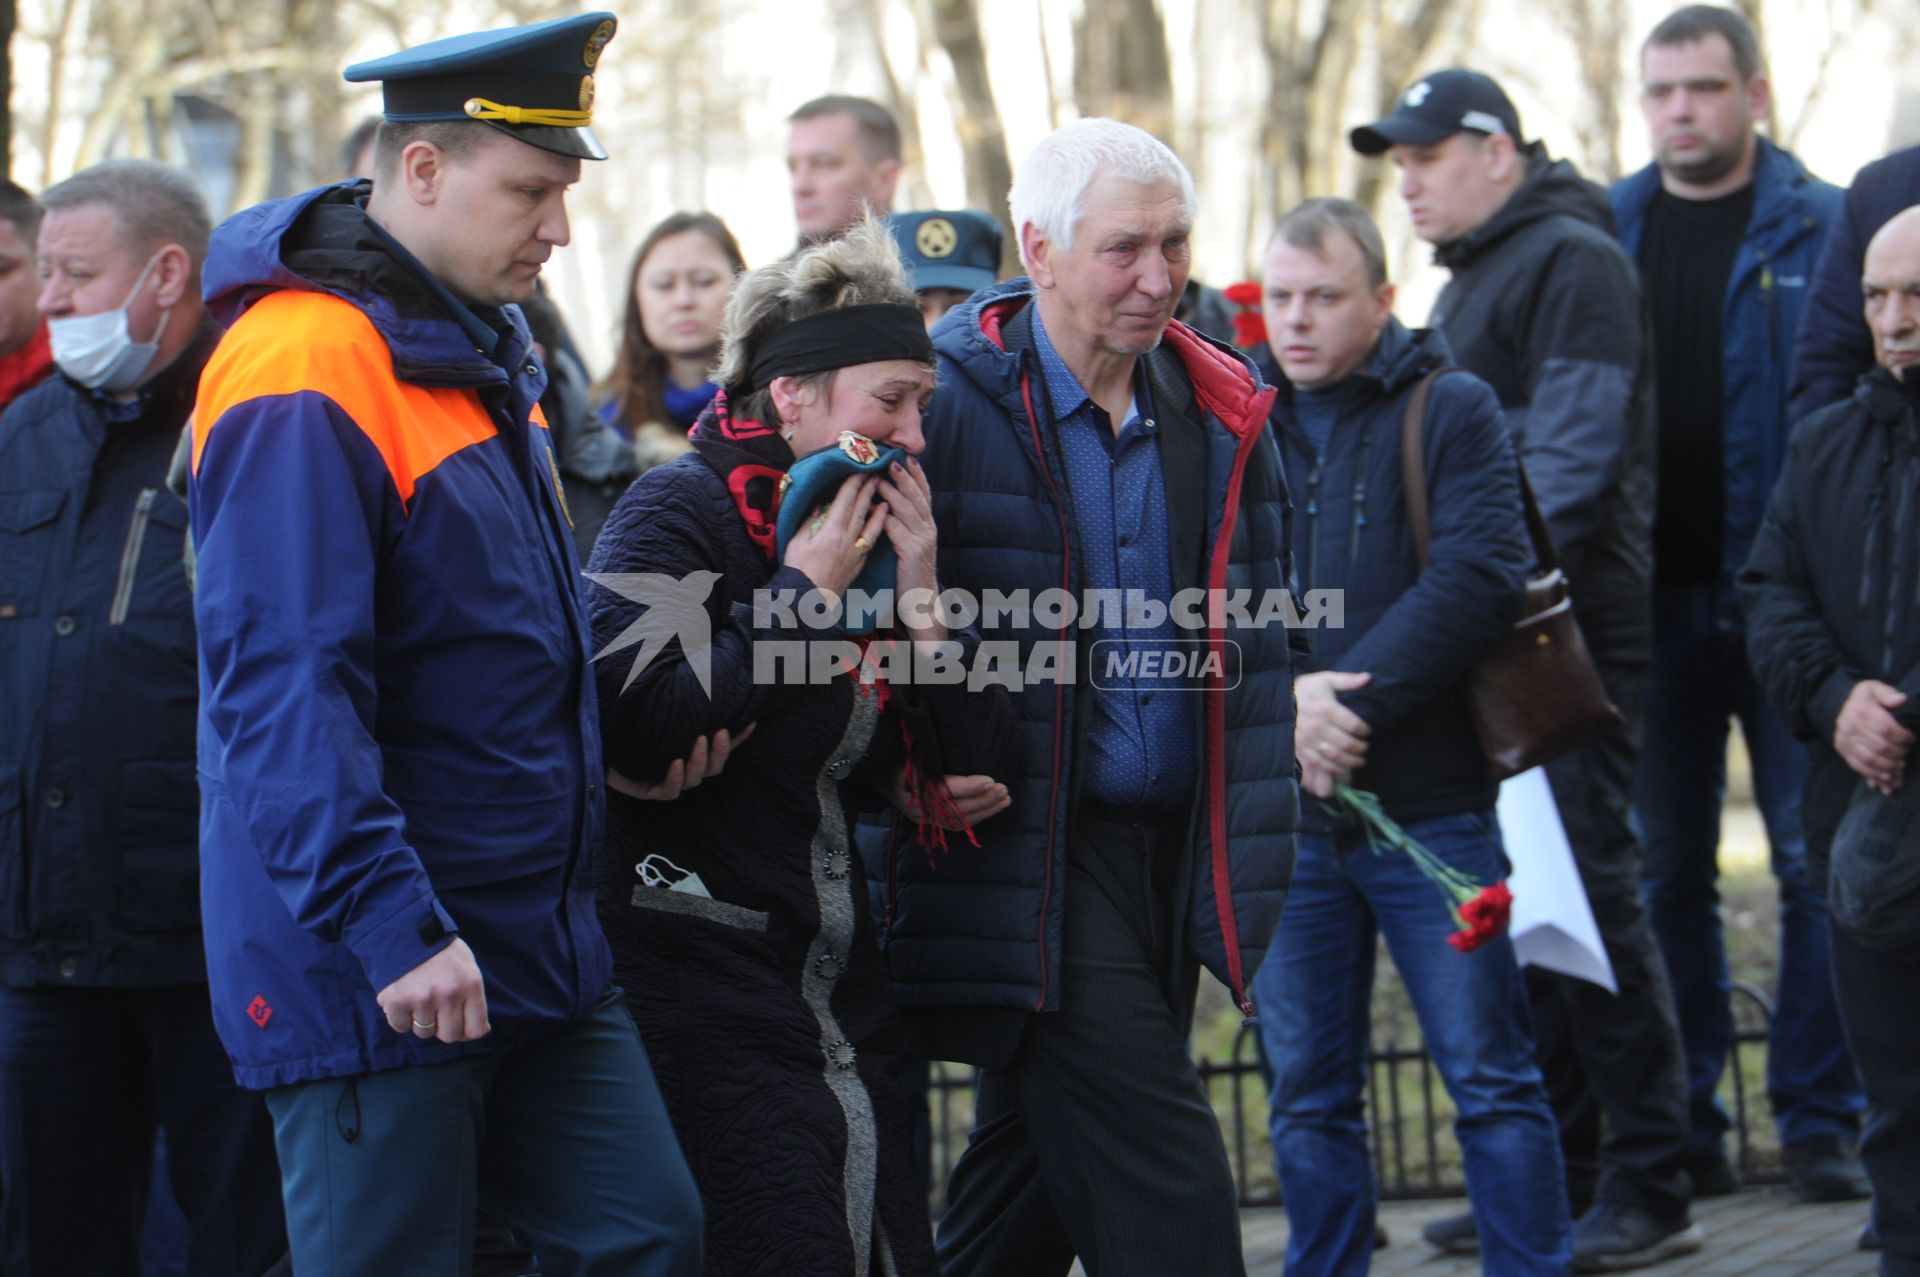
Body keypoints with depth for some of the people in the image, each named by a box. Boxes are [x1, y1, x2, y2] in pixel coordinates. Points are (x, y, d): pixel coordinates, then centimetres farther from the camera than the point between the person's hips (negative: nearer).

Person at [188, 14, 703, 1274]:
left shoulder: (486, 355, 13)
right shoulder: (308, 376, -18)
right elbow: (284, 689, -24)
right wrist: (391, 928, -26)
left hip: (539, 953, 9)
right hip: (371, 974, -9)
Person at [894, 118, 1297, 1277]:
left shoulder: (1221, 410, 9)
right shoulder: (950, 404, -10)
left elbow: (1255, 647, 14)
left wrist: (1249, 859, 8)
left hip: (1172, 852, 6)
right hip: (1027, 860, -6)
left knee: (1038, 1176, 16)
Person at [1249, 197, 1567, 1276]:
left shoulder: (1452, 412, 0)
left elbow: (1482, 575, -13)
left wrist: (1355, 697, -18)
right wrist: (1280, 697, -17)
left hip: (1431, 806, -3)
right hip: (1283, 816, 4)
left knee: (1492, 1080, -1)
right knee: (1307, 1096, 9)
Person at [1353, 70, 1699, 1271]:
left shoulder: (1572, 260, -8)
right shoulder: (1475, 278, 22)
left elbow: (1572, 451, -18)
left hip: (1570, 623, -10)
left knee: (1590, 884, -9)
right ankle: (1557, 1173, 17)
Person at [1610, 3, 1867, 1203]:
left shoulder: (1826, 230, 1)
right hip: (1656, 601, 3)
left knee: (1819, 866, -1)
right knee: (1666, 875, 6)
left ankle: (1823, 1121, 7)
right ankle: (1684, 1128, 14)